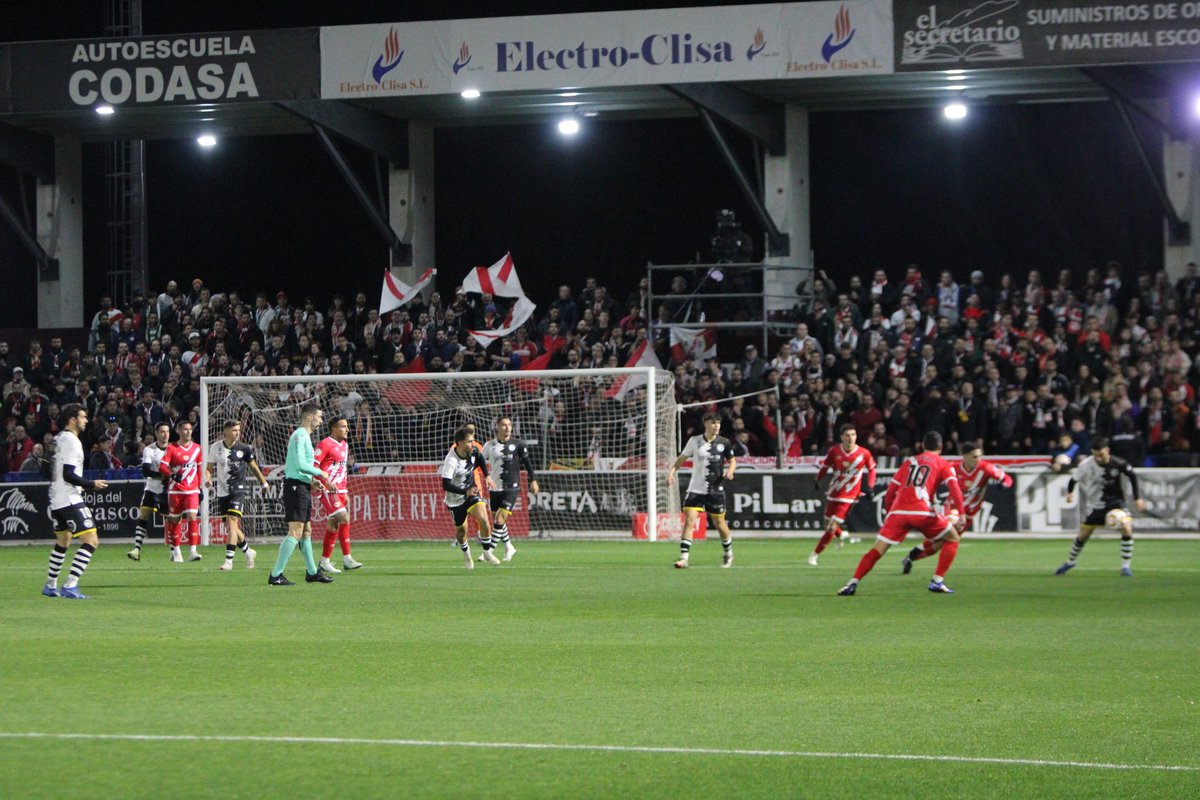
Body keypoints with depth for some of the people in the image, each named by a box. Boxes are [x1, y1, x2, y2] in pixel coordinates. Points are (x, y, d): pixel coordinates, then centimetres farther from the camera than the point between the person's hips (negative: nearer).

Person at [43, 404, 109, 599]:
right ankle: (70, 586, -19)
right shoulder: (71, 441, -15)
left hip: (56, 500, 10)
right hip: (70, 500, -10)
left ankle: (50, 585, 30)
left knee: (62, 542, 25)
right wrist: (91, 485, -13)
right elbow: (68, 475, -21)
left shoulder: (58, 439, 13)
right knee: (91, 541, -12)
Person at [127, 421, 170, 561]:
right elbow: (146, 472, -15)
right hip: (152, 489, -1)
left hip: (168, 491, 1)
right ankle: (137, 549, -13)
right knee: (143, 517, -11)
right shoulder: (149, 450, -4)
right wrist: (162, 475, -27)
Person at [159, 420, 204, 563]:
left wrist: (200, 488, 13)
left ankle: (193, 551, -17)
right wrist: (172, 475, -29)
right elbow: (162, 466, -11)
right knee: (174, 520, 6)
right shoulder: (172, 448, -2)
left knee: (192, 517, -14)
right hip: (175, 490, -1)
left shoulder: (197, 448, 6)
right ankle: (175, 551, 20)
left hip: (192, 489, 1)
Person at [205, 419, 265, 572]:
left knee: (232, 523, -17)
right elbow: (209, 468, 10)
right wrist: (207, 479, -11)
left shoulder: (243, 448, -3)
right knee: (230, 527, 10)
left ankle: (229, 560, -20)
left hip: (237, 490, -4)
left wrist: (264, 482, 19)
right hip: (222, 491, 4)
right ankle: (248, 551, 33)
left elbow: (253, 467, 11)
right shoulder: (216, 447, 2)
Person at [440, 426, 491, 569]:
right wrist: (465, 492, -46)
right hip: (455, 498, -4)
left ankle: (487, 553, -3)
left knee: (483, 518, -18)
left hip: (471, 491, 4)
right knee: (461, 530, 10)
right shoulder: (451, 460, -31)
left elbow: (480, 459, 16)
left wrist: (487, 475, 11)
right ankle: (466, 554, 41)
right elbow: (446, 485, -37)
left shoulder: (473, 452, -11)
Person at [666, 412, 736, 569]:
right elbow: (682, 458, 9)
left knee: (719, 523, 10)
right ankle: (683, 558, -15)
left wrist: (730, 471, -9)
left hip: (716, 490, 0)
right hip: (696, 489, 0)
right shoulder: (695, 441, 0)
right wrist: (671, 471, -5)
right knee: (689, 520, -13)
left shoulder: (724, 443, 0)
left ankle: (728, 553, 35)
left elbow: (732, 461, 12)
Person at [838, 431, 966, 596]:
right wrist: (961, 514, -8)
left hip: (898, 512, 3)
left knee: (877, 550, 6)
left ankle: (853, 584, -8)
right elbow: (954, 488, -2)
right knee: (952, 538, 16)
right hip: (922, 512, -3)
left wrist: (888, 512, 34)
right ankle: (937, 581, 7)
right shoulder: (943, 464, 15)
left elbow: (891, 491, 23)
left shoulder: (909, 462, 25)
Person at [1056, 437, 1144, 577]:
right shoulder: (1086, 465, -17)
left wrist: (1137, 498, -4)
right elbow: (1074, 479, -2)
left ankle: (1126, 566, -13)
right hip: (1095, 505, 1)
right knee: (1083, 535, 11)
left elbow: (1132, 476, -3)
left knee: (1127, 528, -25)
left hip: (1115, 502, -1)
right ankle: (1070, 562, 39)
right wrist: (1070, 492, -18)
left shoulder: (1118, 463, -19)